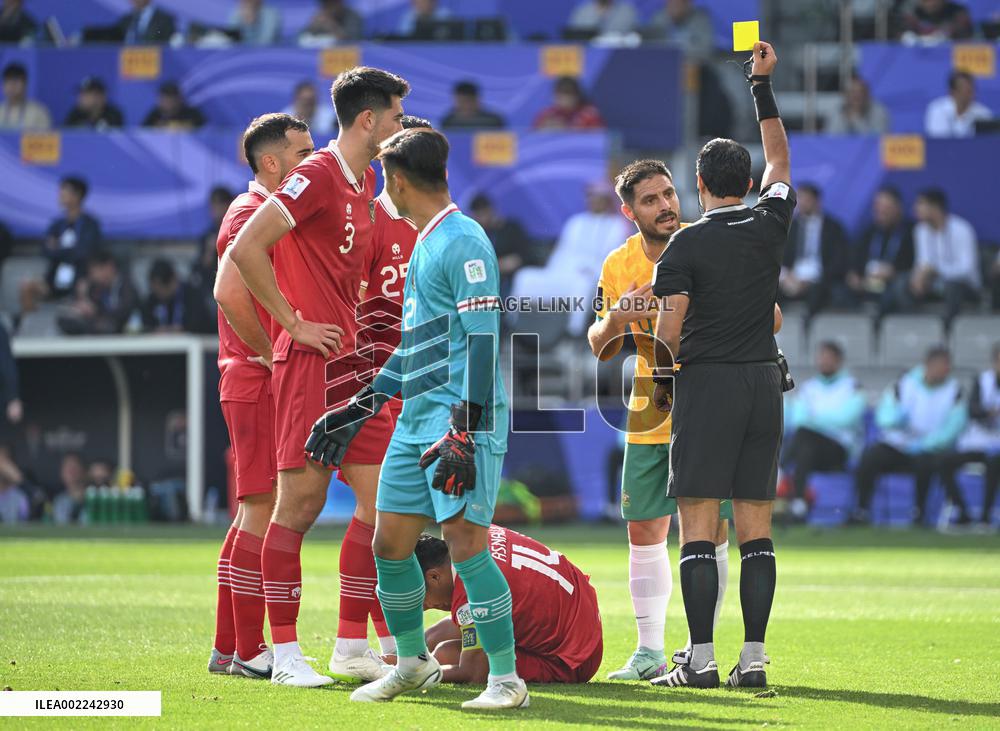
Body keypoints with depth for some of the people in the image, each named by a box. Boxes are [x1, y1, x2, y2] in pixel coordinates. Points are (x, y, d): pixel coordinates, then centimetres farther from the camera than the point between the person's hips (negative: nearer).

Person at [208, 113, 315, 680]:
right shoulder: (252, 213, -12)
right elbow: (229, 291, -27)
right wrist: (271, 354, -19)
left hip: (269, 384, 10)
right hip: (259, 383, -10)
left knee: (257, 512, 12)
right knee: (265, 510, -10)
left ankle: (229, 646, 16)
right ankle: (248, 649, -8)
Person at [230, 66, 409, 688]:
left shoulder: (365, 181, 15)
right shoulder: (317, 176, -12)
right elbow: (245, 250, -18)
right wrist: (294, 323, -14)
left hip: (352, 362, 9)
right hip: (311, 360, -9)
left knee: (381, 498, 5)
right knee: (300, 503, -4)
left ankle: (352, 647, 11)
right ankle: (286, 653, 1)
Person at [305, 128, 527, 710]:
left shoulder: (463, 242, -11)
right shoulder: (425, 244, 18)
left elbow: (482, 340, -18)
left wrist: (464, 430, -23)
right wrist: (362, 408, 28)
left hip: (462, 421, -9)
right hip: (415, 422, 9)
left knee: (465, 540, -13)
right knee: (390, 544, 10)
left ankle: (506, 678, -8)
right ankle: (413, 664, 25)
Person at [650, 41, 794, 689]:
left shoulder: (689, 242, -6)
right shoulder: (771, 224, 5)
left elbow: (669, 325, -11)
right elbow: (780, 162, 24)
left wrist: (663, 380, 7)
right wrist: (764, 85, 29)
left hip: (706, 384, -4)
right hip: (765, 382, 4)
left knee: (698, 529, -4)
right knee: (756, 527, 4)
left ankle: (701, 660, -9)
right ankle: (754, 657, 0)